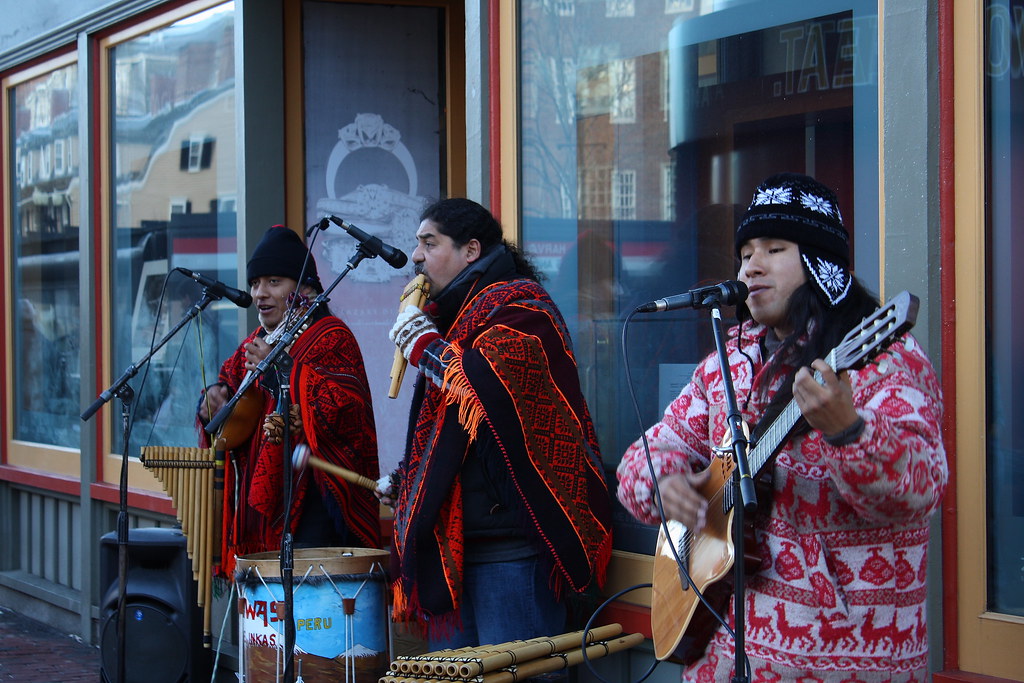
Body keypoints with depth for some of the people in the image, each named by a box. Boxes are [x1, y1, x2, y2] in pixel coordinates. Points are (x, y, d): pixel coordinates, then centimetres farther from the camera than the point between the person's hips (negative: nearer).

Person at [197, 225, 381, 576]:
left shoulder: (331, 337, -6)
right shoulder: (256, 343, 19)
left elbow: (348, 407, -20)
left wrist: (284, 368, -23)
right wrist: (213, 399, 3)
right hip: (261, 498, 8)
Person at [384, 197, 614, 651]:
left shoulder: (521, 308, -5)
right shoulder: (451, 315, 23)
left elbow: (485, 384, -25)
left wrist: (423, 345, -10)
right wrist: (406, 482, 20)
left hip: (511, 544, -9)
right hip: (450, 545, 9)